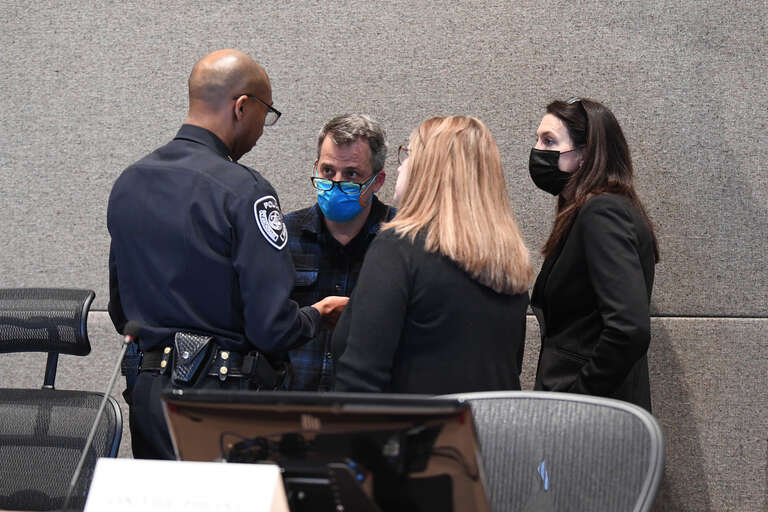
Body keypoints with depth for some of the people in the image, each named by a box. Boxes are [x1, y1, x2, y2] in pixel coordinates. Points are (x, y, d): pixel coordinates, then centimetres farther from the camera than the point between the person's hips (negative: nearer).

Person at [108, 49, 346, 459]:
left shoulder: (127, 183, 8)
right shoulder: (244, 191, -14)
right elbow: (272, 327, -18)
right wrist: (317, 316, 2)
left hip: (148, 393, 7)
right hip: (226, 391, -7)